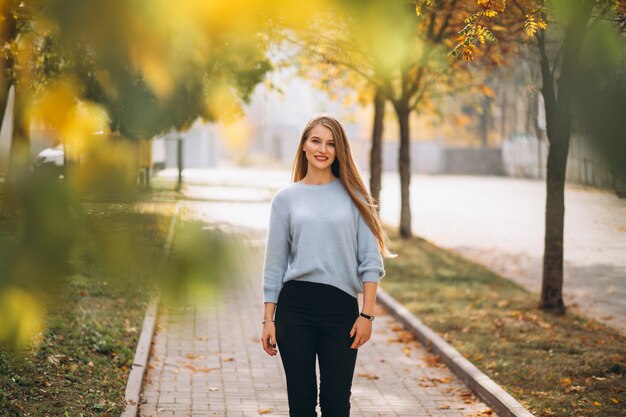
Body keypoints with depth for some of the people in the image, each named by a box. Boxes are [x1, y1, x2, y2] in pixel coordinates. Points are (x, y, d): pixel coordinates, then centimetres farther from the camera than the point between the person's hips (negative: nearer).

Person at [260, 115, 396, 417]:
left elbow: (371, 261, 1)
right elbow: (275, 263, 7)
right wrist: (268, 320, 3)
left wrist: (367, 314, -7)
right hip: (295, 305, 1)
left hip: (341, 307, -1)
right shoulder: (286, 198, 6)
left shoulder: (352, 195, 5)